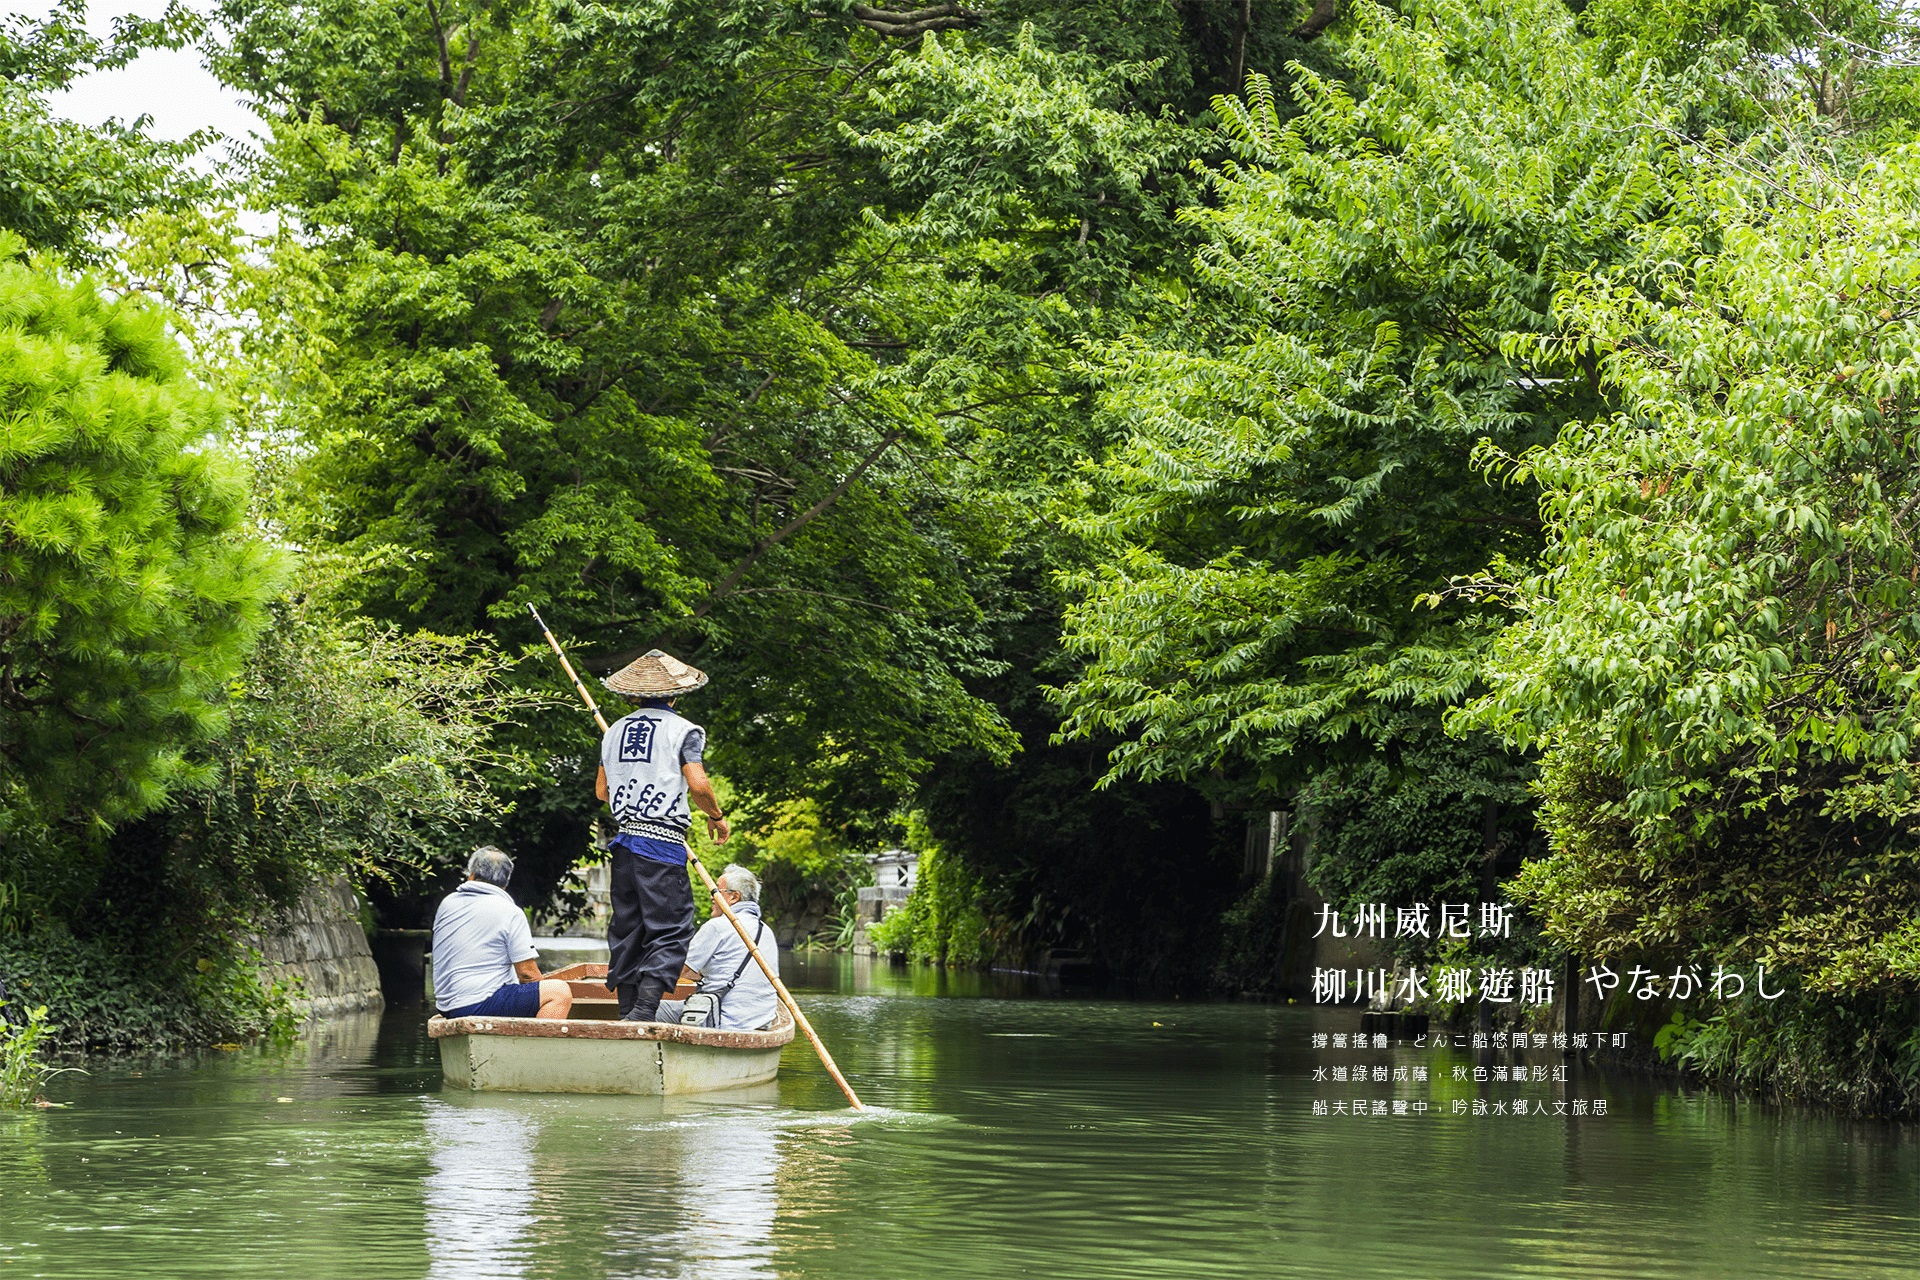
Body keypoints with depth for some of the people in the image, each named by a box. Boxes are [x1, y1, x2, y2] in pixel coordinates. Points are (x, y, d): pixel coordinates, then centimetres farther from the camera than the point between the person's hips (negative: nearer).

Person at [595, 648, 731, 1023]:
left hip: (625, 838, 6)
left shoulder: (615, 730, 14)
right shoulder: (683, 730, -5)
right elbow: (697, 783, -16)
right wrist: (717, 817, 2)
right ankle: (644, 1011, -20)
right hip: (662, 843, -6)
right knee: (670, 931, -6)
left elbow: (601, 790, 19)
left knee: (626, 929, 13)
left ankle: (626, 1012, 14)